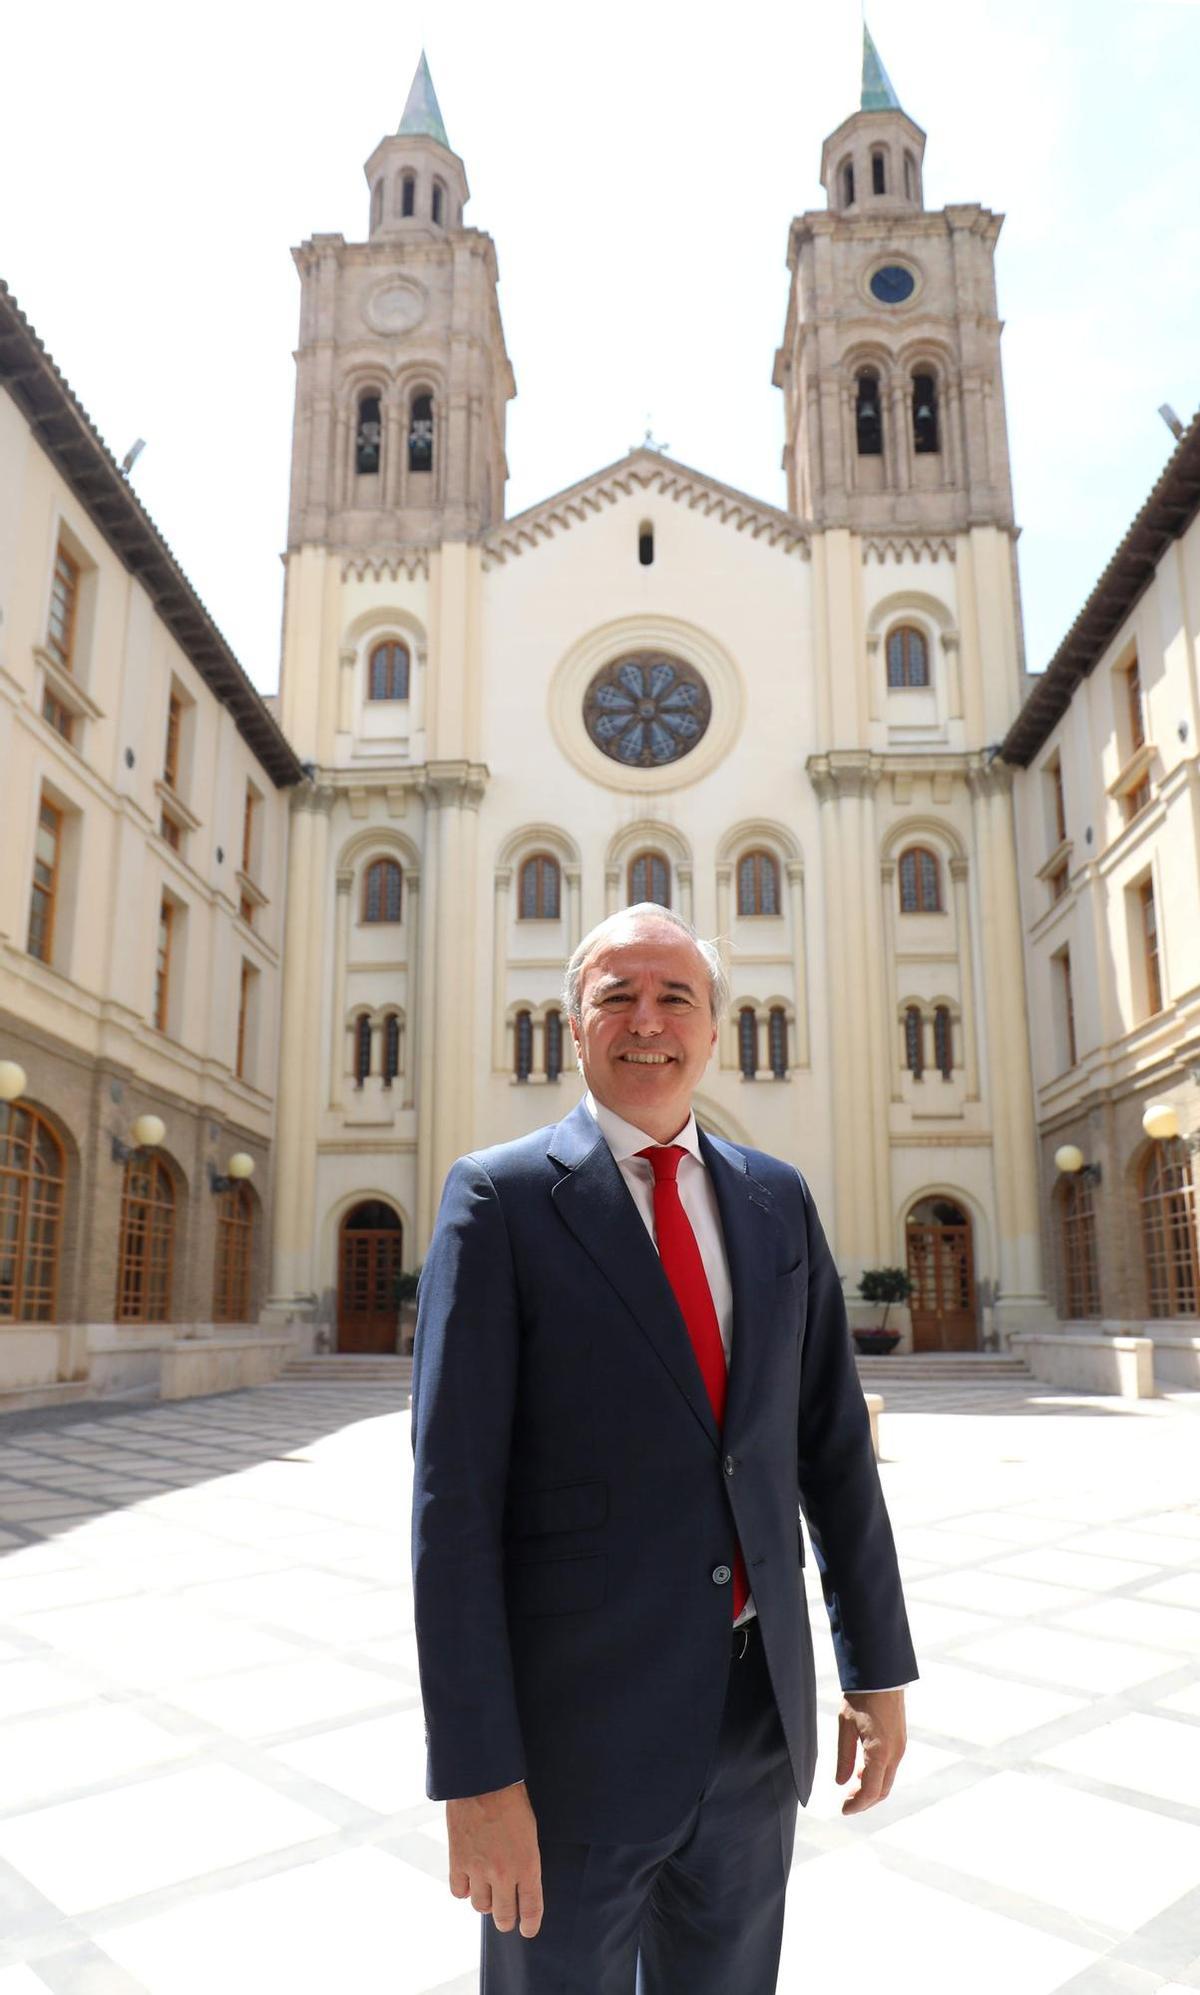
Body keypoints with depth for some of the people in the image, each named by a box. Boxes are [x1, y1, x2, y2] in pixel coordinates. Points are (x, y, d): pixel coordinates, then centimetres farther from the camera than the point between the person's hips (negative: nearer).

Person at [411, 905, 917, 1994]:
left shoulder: (777, 1199, 4)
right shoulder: (499, 1196, -10)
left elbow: (834, 1443, 8)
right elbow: (453, 1491, -13)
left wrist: (880, 1667, 9)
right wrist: (474, 1771, -15)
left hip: (760, 1708, 5)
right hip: (576, 1719, -4)